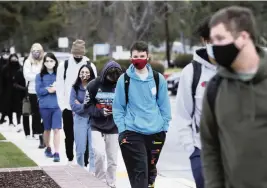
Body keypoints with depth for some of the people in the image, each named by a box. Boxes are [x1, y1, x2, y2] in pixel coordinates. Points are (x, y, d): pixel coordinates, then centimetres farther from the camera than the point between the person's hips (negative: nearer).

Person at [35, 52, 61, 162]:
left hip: (57, 105, -1)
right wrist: (49, 89, -15)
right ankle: (48, 148, 34)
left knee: (56, 129, -8)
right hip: (45, 106, 1)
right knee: (47, 129, 15)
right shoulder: (40, 76, 2)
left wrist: (56, 88, -16)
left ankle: (57, 153, -9)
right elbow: (38, 90, -6)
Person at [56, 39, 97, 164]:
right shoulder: (64, 66, 1)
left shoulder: (90, 66, 0)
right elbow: (60, 88, 1)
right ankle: (70, 159, 25)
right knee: (69, 136, 11)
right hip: (68, 108, 1)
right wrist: (63, 105, -6)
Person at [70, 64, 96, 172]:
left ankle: (92, 171, 4)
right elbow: (73, 105, -4)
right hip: (80, 119, 2)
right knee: (80, 149, 6)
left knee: (93, 148, -3)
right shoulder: (75, 88, 4)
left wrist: (81, 105, -8)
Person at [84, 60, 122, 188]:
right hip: (97, 126, -1)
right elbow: (87, 105, -2)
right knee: (99, 154, -17)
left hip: (114, 128, 1)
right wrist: (100, 111, -18)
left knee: (112, 159, 7)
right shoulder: (94, 85, -7)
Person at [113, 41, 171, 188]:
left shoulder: (158, 79, 2)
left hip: (156, 132, 2)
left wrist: (164, 127, 4)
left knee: (151, 168, 16)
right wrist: (122, 130, -4)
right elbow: (118, 107, 3)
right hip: (132, 133, -2)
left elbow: (164, 106, 8)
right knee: (139, 171, -9)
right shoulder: (124, 79, -1)